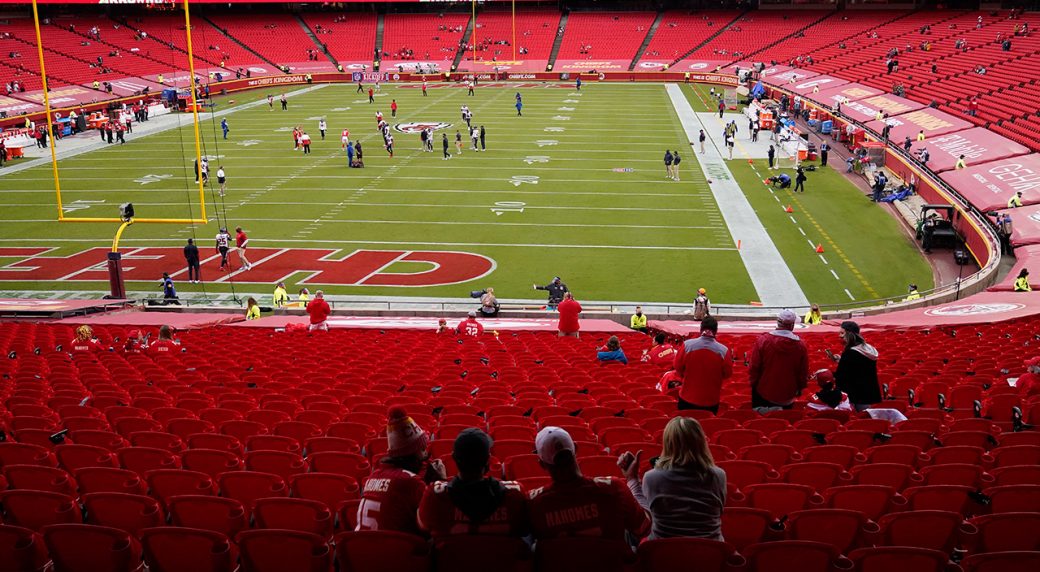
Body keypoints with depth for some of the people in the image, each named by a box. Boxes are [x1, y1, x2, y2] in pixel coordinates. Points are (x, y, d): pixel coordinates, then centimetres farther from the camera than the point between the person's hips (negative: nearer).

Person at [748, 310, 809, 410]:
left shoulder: (762, 340, -15)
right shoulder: (801, 345, -11)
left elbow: (754, 367, -9)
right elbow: (804, 372, 0)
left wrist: (753, 382, 9)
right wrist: (800, 388, 17)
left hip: (764, 393, -1)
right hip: (788, 396, 1)